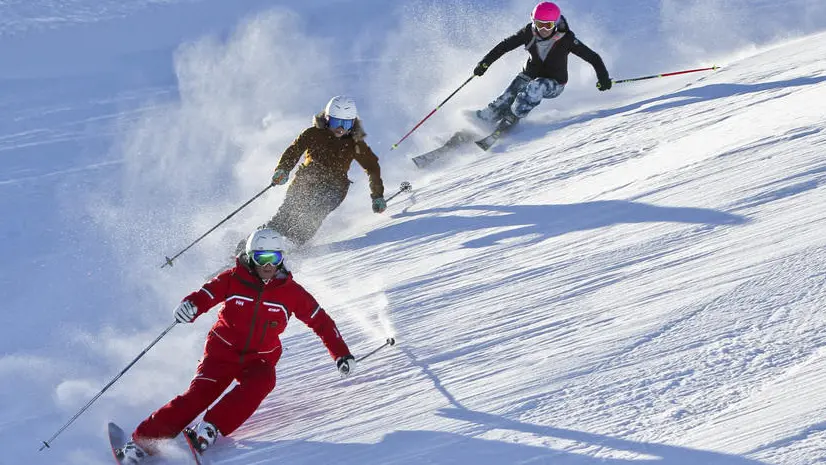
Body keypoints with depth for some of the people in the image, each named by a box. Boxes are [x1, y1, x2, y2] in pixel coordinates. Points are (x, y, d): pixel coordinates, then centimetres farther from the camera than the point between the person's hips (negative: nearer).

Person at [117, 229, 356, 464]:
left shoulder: (290, 291, -4)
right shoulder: (233, 279, -7)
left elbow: (321, 322, 4)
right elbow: (206, 294, -16)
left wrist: (341, 354, -2)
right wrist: (189, 306, -41)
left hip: (260, 359, 2)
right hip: (222, 353, -2)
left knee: (259, 385, -31)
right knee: (199, 394, -20)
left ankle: (209, 430, -35)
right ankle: (142, 441, -22)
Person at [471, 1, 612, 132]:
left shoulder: (566, 39, -23)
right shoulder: (529, 32, -16)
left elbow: (592, 57, -21)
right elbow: (505, 45, -7)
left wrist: (603, 78, -33)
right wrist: (485, 63, -13)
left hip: (554, 84, -3)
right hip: (529, 76, 3)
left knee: (536, 87, -34)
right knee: (503, 102, -16)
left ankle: (510, 120, -21)